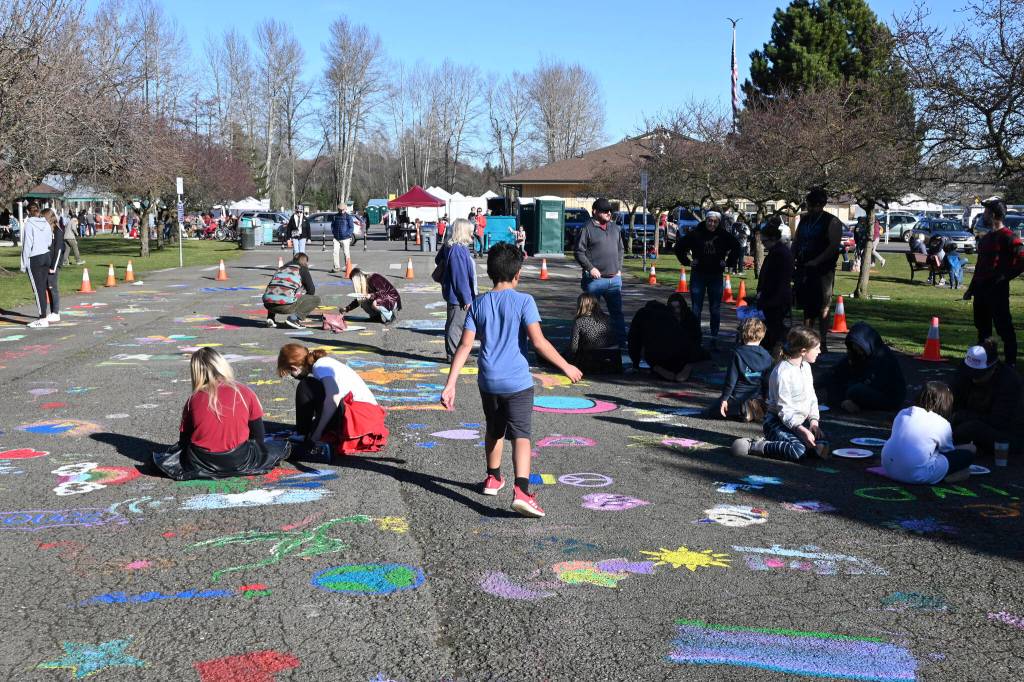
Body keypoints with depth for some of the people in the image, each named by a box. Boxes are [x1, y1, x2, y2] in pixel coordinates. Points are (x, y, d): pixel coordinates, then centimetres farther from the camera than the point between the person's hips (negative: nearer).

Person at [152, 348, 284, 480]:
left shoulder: (194, 399, -2)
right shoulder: (245, 392, -3)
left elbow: (184, 439, 6)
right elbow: (258, 436, 2)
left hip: (200, 463, -1)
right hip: (237, 461, 1)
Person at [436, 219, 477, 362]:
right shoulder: (457, 250, -21)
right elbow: (459, 277, -22)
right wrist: (466, 298, -17)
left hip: (454, 295, 10)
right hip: (458, 297, -10)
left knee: (455, 325, 17)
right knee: (456, 325, -1)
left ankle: (452, 353, 26)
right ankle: (453, 355, 7)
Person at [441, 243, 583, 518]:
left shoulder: (479, 304, 4)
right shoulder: (523, 301, -8)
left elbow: (465, 345, -1)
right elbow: (538, 342, -15)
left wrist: (450, 384, -1)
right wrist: (566, 366, -4)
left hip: (488, 381, 4)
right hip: (518, 382, -4)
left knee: (494, 430, 24)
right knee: (520, 435, -6)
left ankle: (493, 478, 40)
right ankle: (521, 490, -23)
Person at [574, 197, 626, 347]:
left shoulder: (615, 228, 14)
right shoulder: (587, 229, -5)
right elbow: (579, 252, -7)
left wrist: (619, 268, 11)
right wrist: (590, 268, -15)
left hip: (614, 278, 5)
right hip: (595, 278, -5)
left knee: (617, 312, 8)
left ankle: (621, 341, 12)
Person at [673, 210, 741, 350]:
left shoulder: (723, 236, -3)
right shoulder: (696, 234, -7)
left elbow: (736, 247, 12)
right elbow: (679, 246, 4)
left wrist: (729, 263, 5)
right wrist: (688, 261, -1)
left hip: (716, 276, 1)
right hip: (698, 276, -1)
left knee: (715, 310, 5)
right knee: (696, 309, 2)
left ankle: (714, 339, 12)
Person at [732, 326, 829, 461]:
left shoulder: (806, 366, 9)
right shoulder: (782, 373, -19)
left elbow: (812, 398, 13)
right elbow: (784, 410, -21)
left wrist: (814, 421, -3)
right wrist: (802, 430, -29)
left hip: (801, 421, 8)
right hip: (778, 422, -8)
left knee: (822, 444, -18)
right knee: (798, 451, -32)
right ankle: (753, 446, -17)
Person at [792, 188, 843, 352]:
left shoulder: (832, 222, -5)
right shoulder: (804, 220, 15)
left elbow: (834, 246, -14)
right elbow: (796, 242, 19)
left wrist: (816, 262, -19)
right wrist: (792, 261, 3)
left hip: (822, 271, -6)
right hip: (803, 269, 6)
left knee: (822, 308, -5)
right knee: (807, 306, 12)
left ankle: (823, 343, -1)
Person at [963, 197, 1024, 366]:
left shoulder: (1008, 237, -11)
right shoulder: (985, 238, 16)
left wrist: (1004, 277, -17)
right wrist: (971, 288, 21)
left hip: (997, 290, -9)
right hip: (981, 289, 9)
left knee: (1004, 327, -5)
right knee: (982, 326, 15)